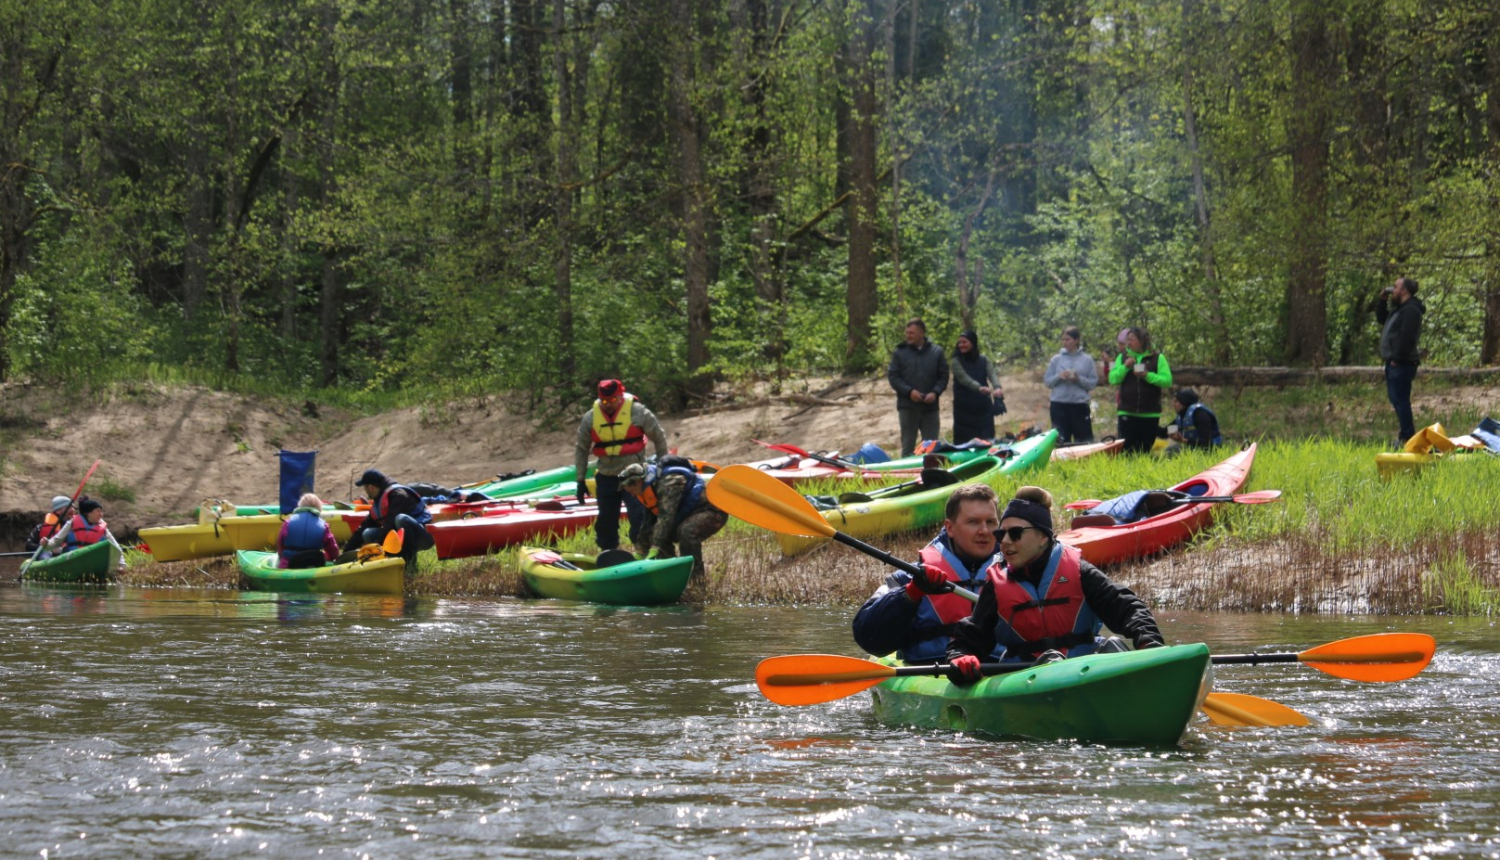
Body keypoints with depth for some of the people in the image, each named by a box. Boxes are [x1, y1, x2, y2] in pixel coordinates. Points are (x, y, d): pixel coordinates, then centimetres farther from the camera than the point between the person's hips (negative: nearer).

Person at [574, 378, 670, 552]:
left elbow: (659, 438, 3)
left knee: (639, 518, -14)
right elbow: (581, 449, 10)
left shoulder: (637, 412, -9)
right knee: (606, 522, 11)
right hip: (606, 478, 3)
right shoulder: (590, 418, 0)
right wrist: (580, 480, 9)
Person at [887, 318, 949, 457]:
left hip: (930, 407, 1)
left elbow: (943, 376, 7)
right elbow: (892, 376, -1)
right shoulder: (900, 352, 2)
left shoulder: (937, 352, 4)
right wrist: (909, 391, -14)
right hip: (908, 407, -1)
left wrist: (935, 392, -11)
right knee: (908, 445, 2)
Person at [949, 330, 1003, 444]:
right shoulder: (957, 361, -2)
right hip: (965, 409, -3)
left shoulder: (983, 361, 7)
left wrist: (997, 387, -33)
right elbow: (964, 378, -19)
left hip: (983, 408, 3)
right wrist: (979, 388, -39)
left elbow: (992, 375, -9)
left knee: (986, 440, 5)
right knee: (965, 443, -5)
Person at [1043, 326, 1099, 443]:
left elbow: (1093, 383, 0)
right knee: (1060, 441, 4)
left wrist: (1078, 379, -15)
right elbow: (1047, 381, 6)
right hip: (1059, 404, 1)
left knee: (1084, 441, -1)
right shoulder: (1056, 359, 7)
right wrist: (1059, 377, -12)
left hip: (1080, 405, -1)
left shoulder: (1087, 360, 3)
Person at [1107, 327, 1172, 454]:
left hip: (1150, 414, -1)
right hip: (1127, 413, 1)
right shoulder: (1122, 357, 9)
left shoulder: (1158, 358, 1)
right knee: (1126, 449, -4)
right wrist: (1125, 367, -12)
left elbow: (1167, 381, -8)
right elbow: (1112, 379, 2)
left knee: (1145, 450, 5)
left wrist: (1147, 376, -17)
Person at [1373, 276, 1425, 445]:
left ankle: (1407, 437, -11)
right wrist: (1382, 300, 19)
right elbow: (1381, 318, 32)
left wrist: (1397, 358, -23)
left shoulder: (1410, 310, -15)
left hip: (1401, 364, -11)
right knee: (1395, 398, 14)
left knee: (1400, 399, -11)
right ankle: (1406, 433, 20)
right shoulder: (1399, 309, 19)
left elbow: (1407, 337, -22)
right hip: (1393, 362, 11)